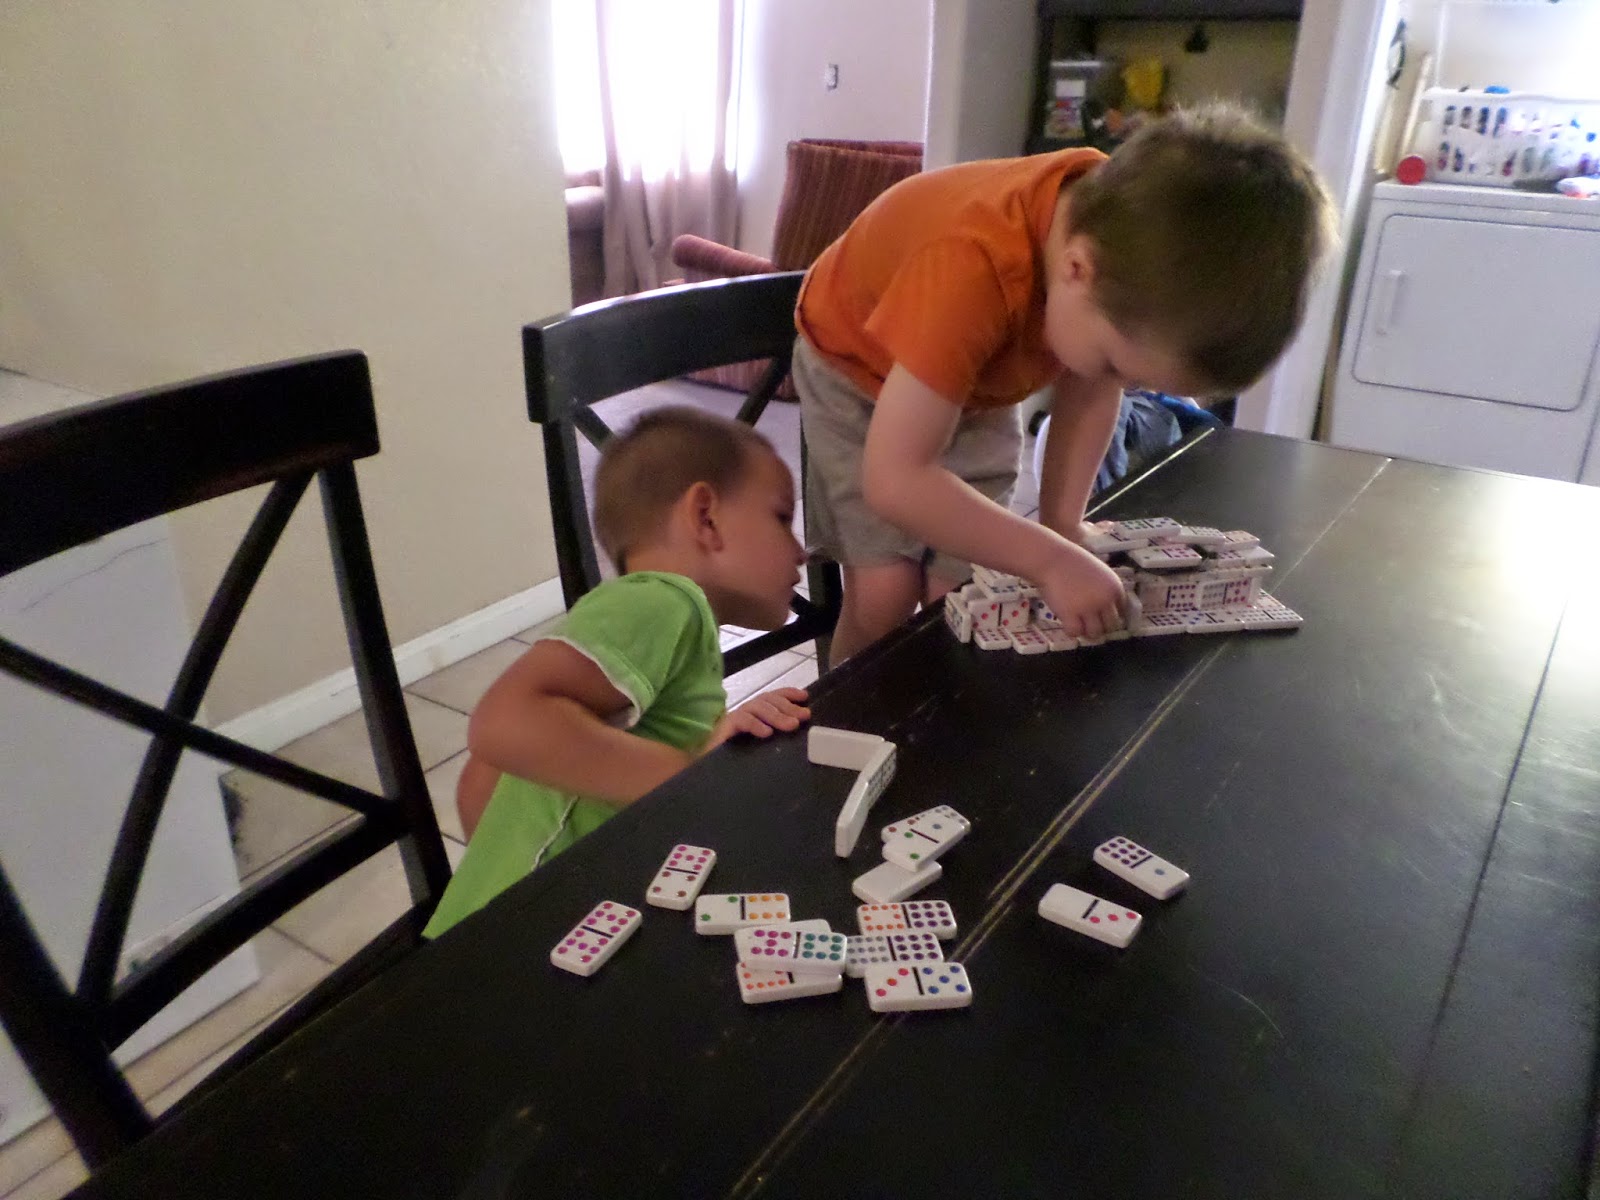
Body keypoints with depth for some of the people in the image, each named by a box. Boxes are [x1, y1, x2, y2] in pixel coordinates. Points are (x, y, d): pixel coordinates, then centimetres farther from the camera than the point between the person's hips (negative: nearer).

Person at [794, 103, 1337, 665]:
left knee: (958, 595, -5)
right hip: (856, 367, -4)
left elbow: (1090, 394, -8)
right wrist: (1051, 559, -40)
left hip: (978, 383, 5)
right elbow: (894, 480, -44)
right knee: (888, 591, -14)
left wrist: (1063, 524, -16)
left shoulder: (1129, 247, -24)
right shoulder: (974, 265, -43)